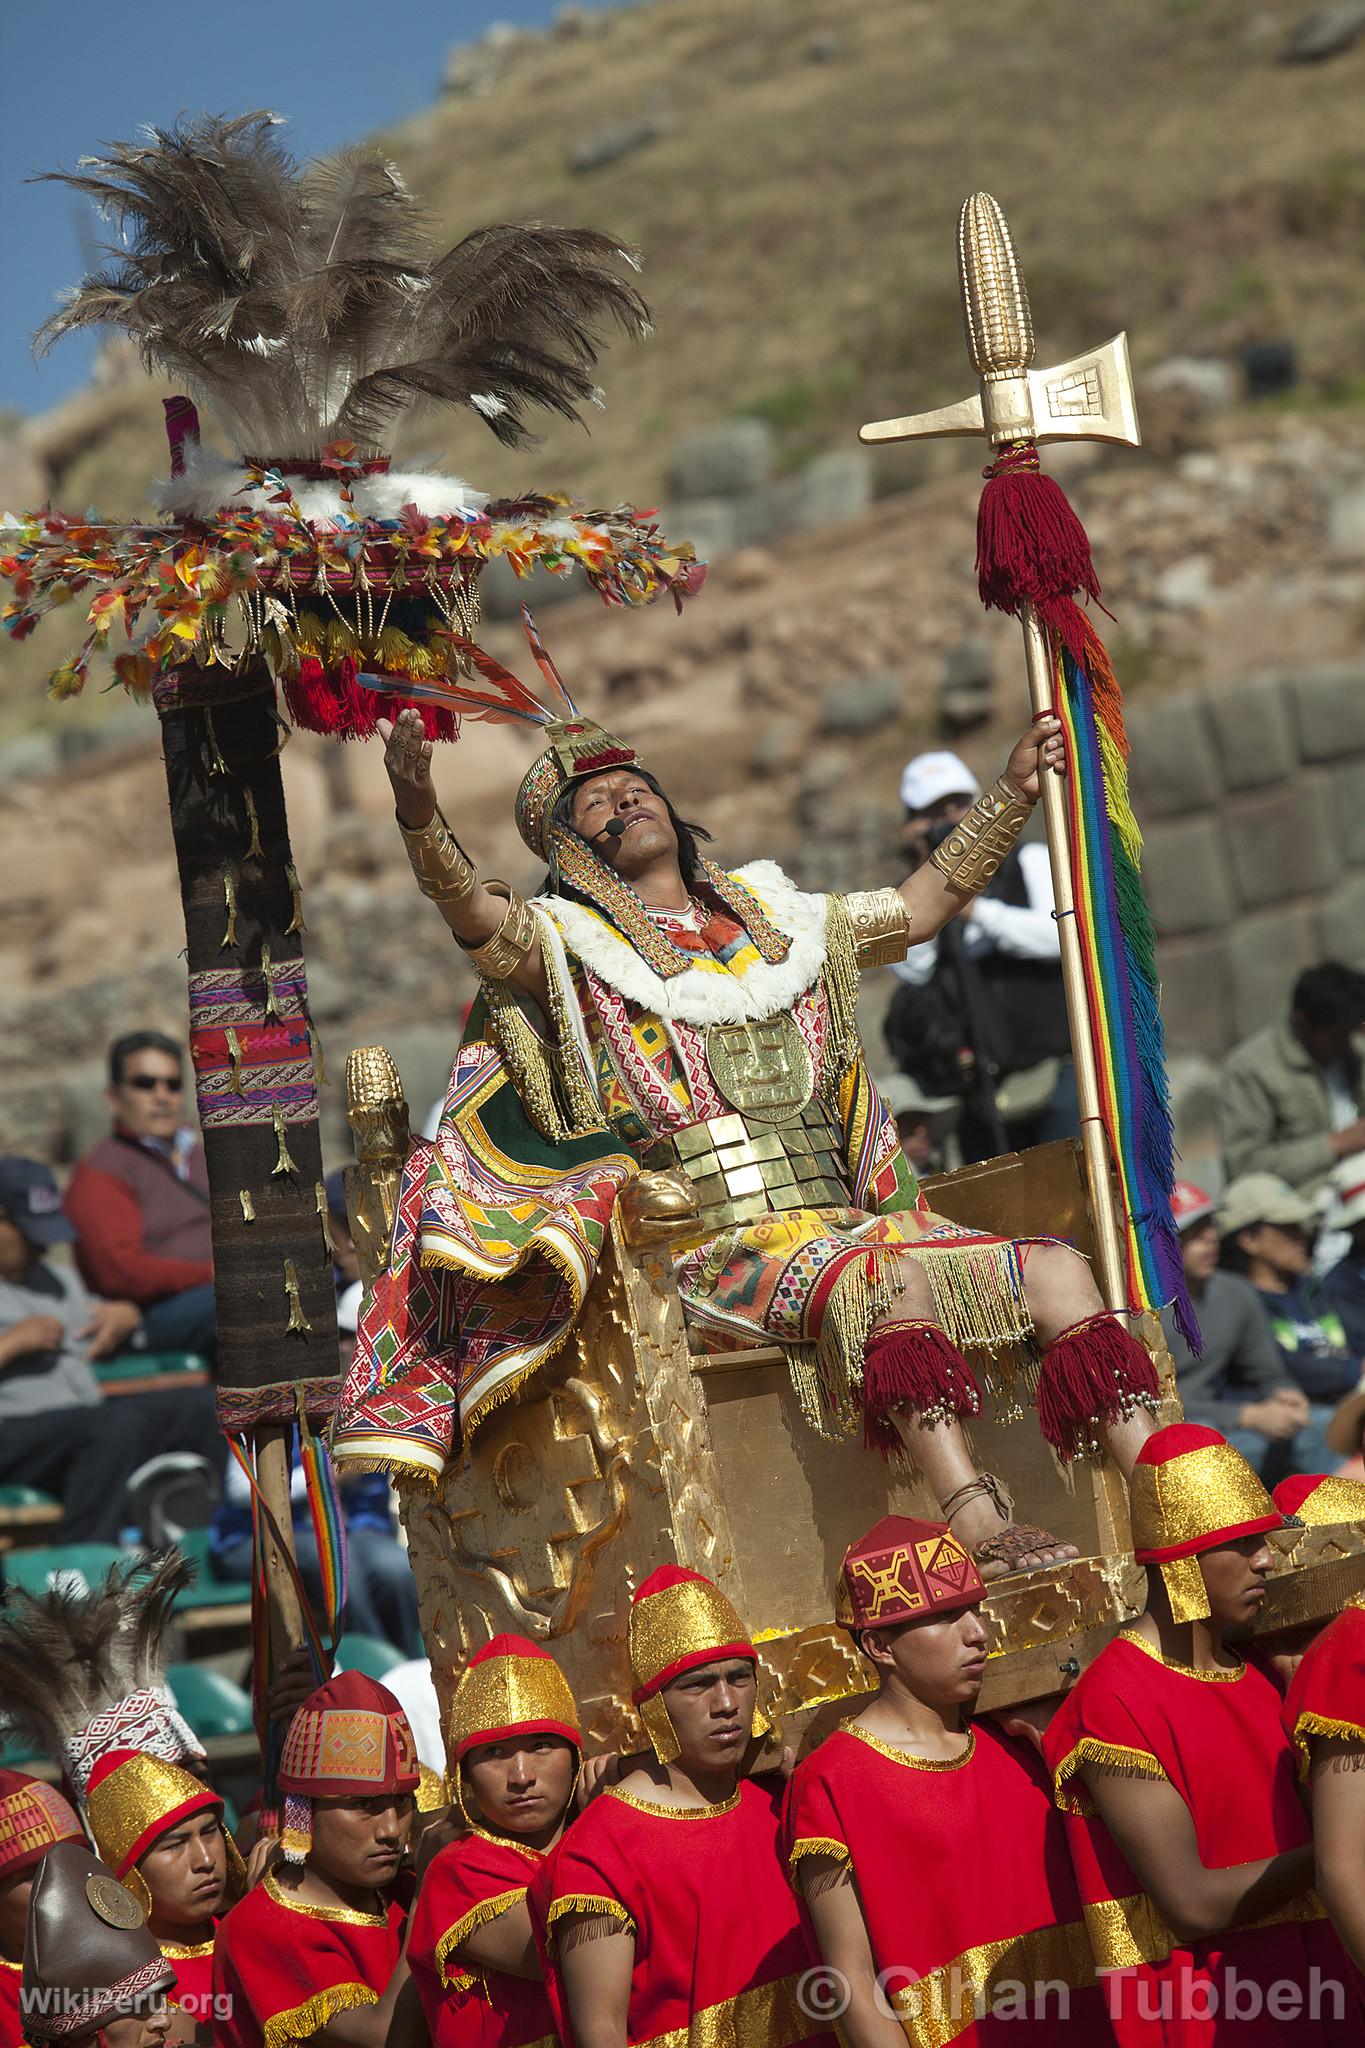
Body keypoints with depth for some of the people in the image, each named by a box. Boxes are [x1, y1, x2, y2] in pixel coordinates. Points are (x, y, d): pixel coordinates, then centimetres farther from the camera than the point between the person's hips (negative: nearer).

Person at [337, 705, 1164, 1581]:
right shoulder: (570, 947, 8)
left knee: (1056, 1271, -14)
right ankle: (983, 1528, -48)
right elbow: (471, 909, -12)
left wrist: (1016, 788, 24)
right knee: (887, 1280, -36)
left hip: (846, 1225, 6)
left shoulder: (781, 923, 24)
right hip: (716, 1246, -6)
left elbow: (930, 898, 31)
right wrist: (419, 813, -31)